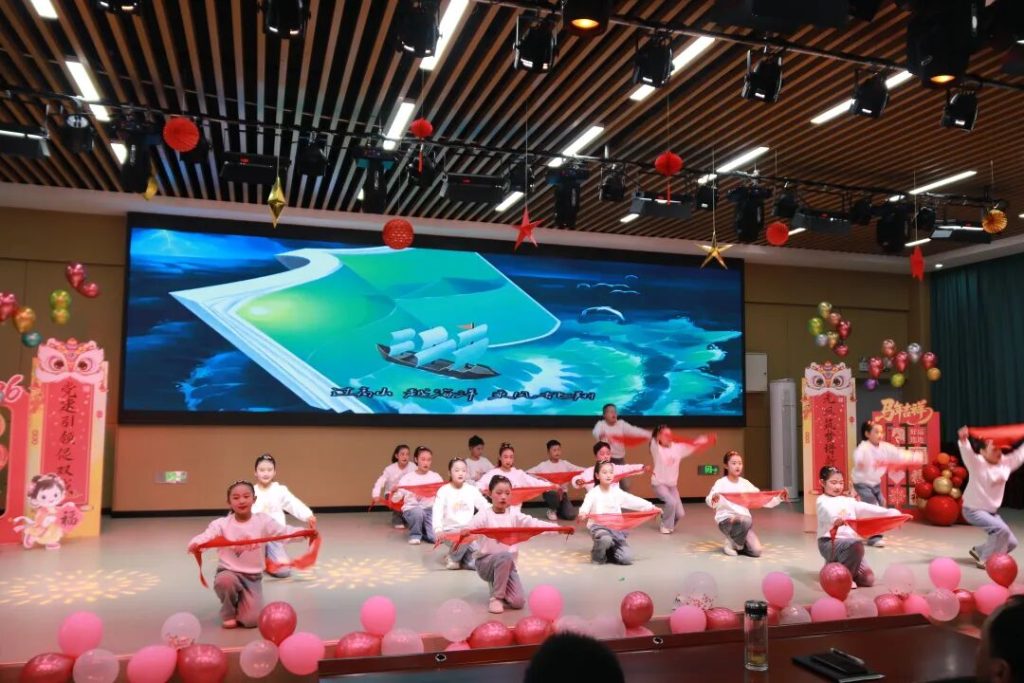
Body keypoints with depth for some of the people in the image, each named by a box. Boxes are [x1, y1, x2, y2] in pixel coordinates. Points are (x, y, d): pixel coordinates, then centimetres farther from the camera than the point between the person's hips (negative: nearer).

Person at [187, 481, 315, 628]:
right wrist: (195, 544, -42)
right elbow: (206, 536, -18)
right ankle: (228, 613, -5)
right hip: (229, 572, -1)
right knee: (225, 581, -39)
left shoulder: (263, 521, -4)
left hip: (253, 577, 1)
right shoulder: (221, 524, -6)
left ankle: (242, 603, 24)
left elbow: (285, 532, -8)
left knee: (251, 620, -14)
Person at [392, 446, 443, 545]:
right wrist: (394, 492, -24)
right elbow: (396, 499, -3)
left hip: (430, 509, 1)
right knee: (418, 511, -38)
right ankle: (415, 535, -5)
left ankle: (424, 530, 18)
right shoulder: (408, 478, -1)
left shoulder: (436, 476, 3)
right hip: (412, 509, -1)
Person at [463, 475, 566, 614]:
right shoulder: (485, 514, -8)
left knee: (518, 602, -12)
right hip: (486, 562, -4)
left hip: (507, 564, 4)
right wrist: (465, 531, -54)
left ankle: (497, 584, 19)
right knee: (505, 557, -36)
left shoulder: (513, 514, 1)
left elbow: (533, 523, -11)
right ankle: (496, 597, -17)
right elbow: (472, 525, -27)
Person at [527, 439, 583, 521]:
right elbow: (528, 472, -8)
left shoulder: (565, 464, 5)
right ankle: (552, 510, -1)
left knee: (571, 515, -14)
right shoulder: (543, 465, -2)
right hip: (550, 492, -2)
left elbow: (579, 469, -3)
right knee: (555, 495, -38)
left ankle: (558, 510, 23)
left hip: (563, 492, 2)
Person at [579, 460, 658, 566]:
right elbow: (586, 504, -23)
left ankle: (608, 553, 18)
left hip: (616, 527, 4)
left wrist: (651, 507, -2)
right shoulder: (593, 493, -5)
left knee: (627, 558, -12)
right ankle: (597, 556, -6)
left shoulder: (617, 492, 9)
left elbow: (633, 500, 6)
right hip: (598, 526, -4)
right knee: (606, 539, -39)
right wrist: (583, 513, -46)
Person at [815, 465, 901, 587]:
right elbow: (828, 512, -26)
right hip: (829, 543, -7)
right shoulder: (823, 501, -3)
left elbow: (867, 509, 7)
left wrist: (891, 513, -9)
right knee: (856, 544, -35)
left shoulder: (848, 501, 19)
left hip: (849, 544, 7)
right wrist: (836, 519, -50)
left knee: (868, 579, -3)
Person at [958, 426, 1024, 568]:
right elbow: (968, 453, -41)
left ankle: (979, 551, 27)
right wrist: (964, 440, -61)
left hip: (992, 511, 8)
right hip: (973, 510, -8)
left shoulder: (1006, 463, 0)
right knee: (1001, 529, -26)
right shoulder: (977, 464, -20)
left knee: (1011, 542, 7)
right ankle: (985, 560, -11)